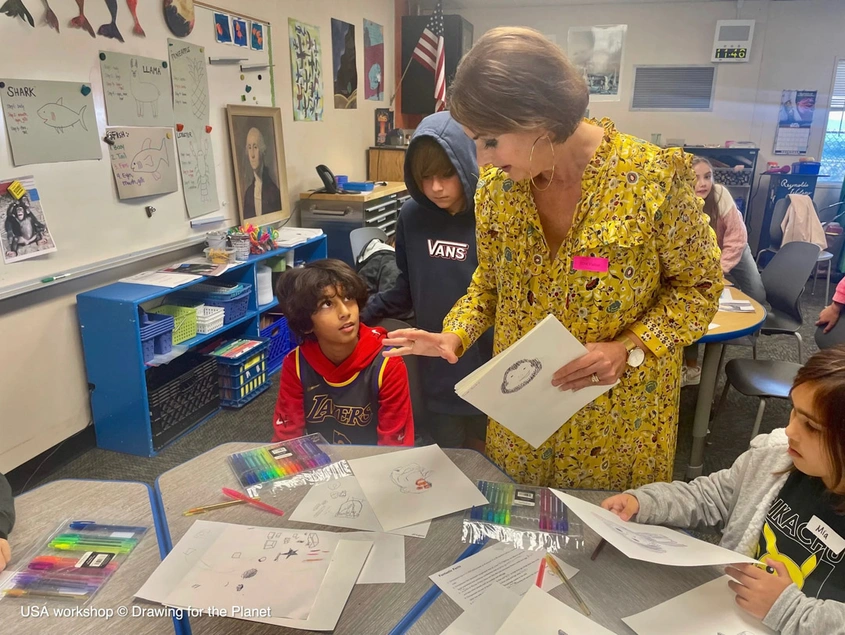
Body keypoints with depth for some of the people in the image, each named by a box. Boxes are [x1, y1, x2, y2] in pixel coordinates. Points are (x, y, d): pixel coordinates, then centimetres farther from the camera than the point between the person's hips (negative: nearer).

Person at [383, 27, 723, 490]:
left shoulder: (654, 177, -20)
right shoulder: (497, 184, -8)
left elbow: (698, 286, -8)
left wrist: (629, 348, -22)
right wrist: (456, 336, -10)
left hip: (621, 415, -3)